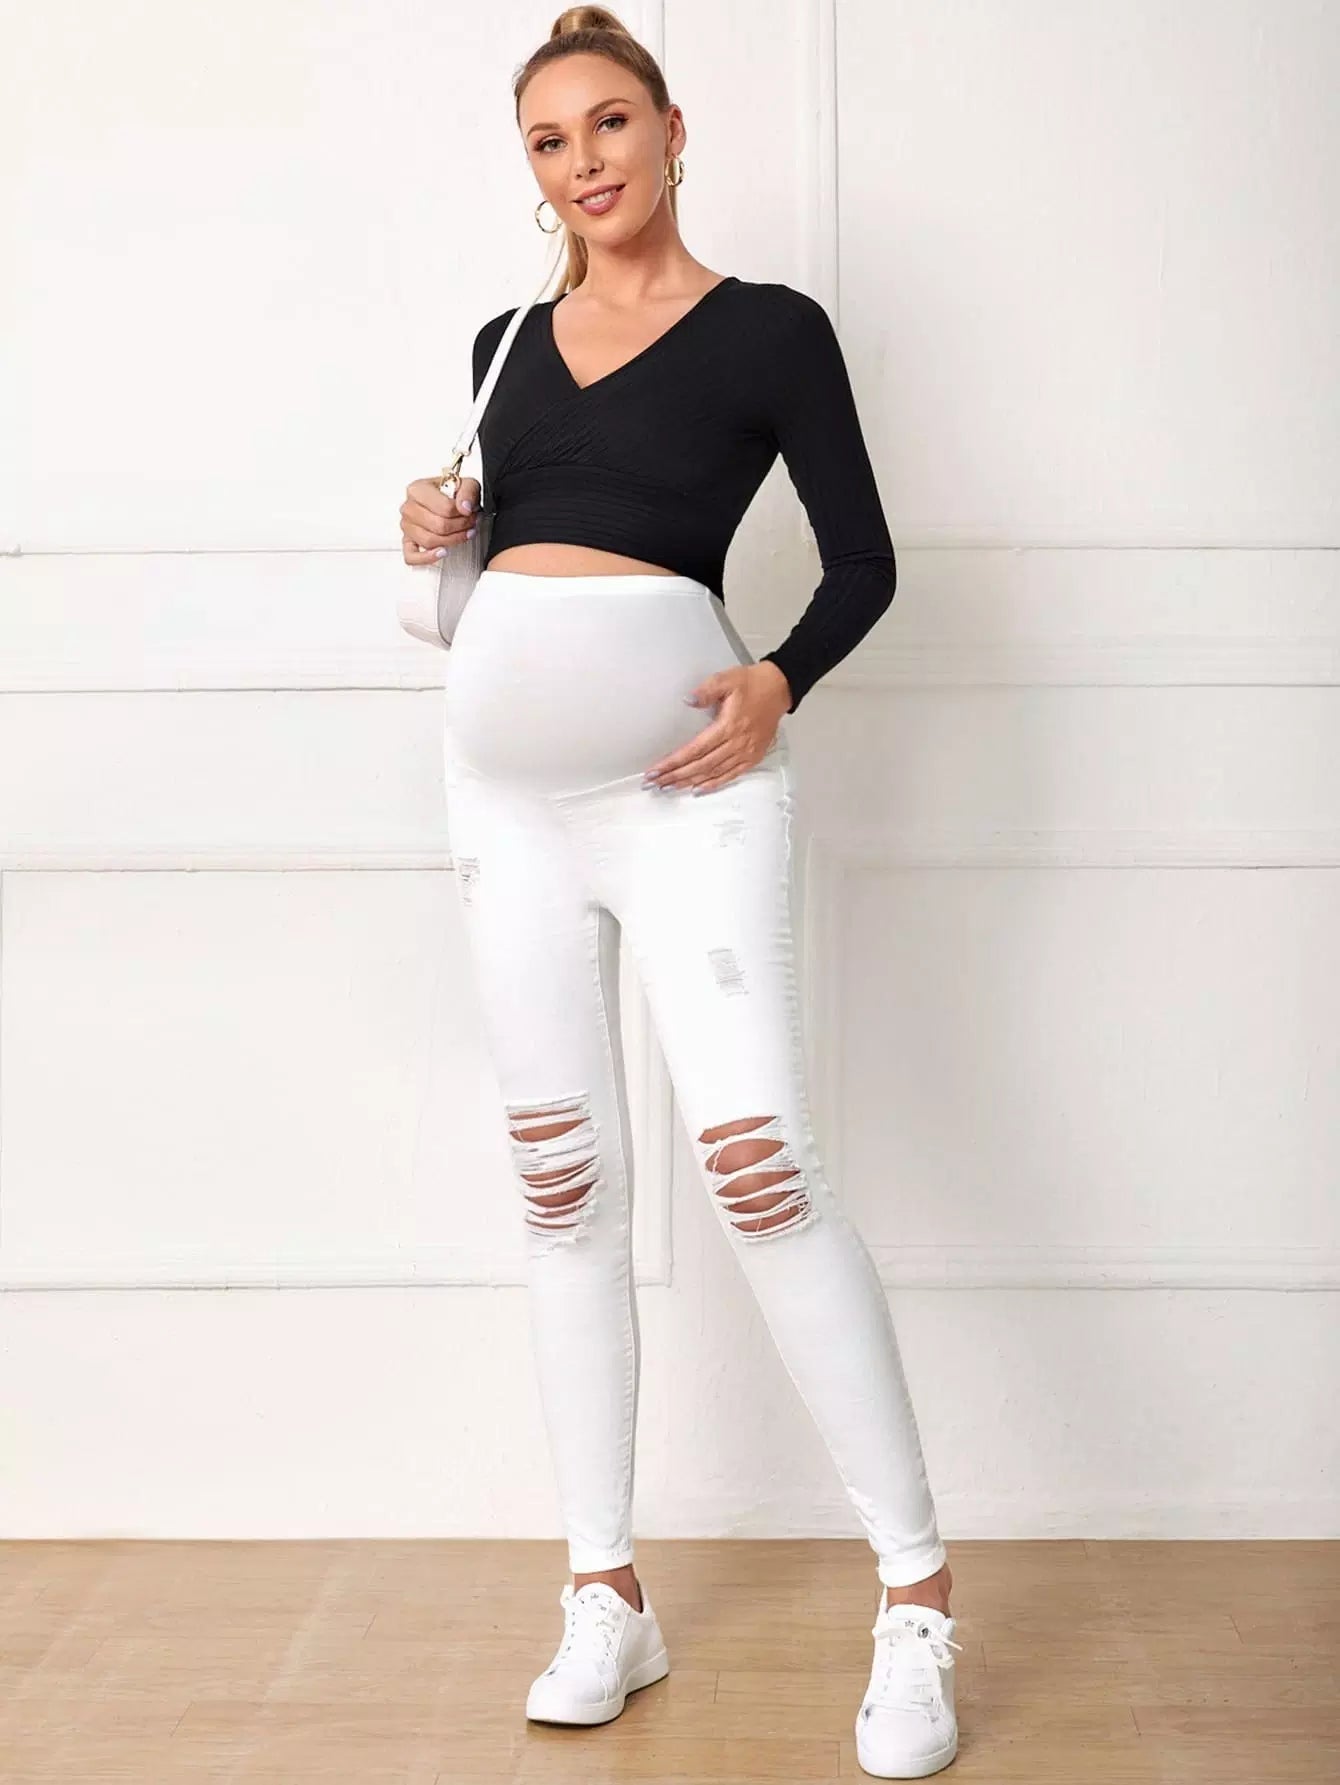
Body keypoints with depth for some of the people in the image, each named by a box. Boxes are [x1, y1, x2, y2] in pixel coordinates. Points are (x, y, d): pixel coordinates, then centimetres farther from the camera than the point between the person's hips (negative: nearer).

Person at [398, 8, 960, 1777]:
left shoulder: (769, 329, 2)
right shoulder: (506, 345, 16)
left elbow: (863, 561, 2)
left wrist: (778, 682, -15)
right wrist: (434, 543, 3)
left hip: (681, 777, -5)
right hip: (508, 777, 5)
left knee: (760, 1161, -14)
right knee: (566, 1183, 6)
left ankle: (917, 1598, -3)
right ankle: (607, 1598, 15)